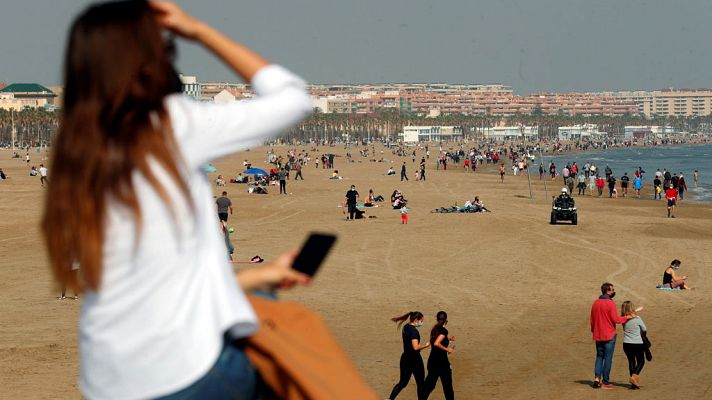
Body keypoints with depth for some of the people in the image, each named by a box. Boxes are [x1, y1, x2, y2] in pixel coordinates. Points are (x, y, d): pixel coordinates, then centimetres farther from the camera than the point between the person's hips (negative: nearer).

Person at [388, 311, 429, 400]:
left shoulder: (405, 327, 8)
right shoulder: (414, 331, -18)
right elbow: (416, 347, -26)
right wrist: (426, 345, -12)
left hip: (405, 358, 8)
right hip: (414, 359, -8)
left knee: (402, 382, 11)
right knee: (420, 383, 7)